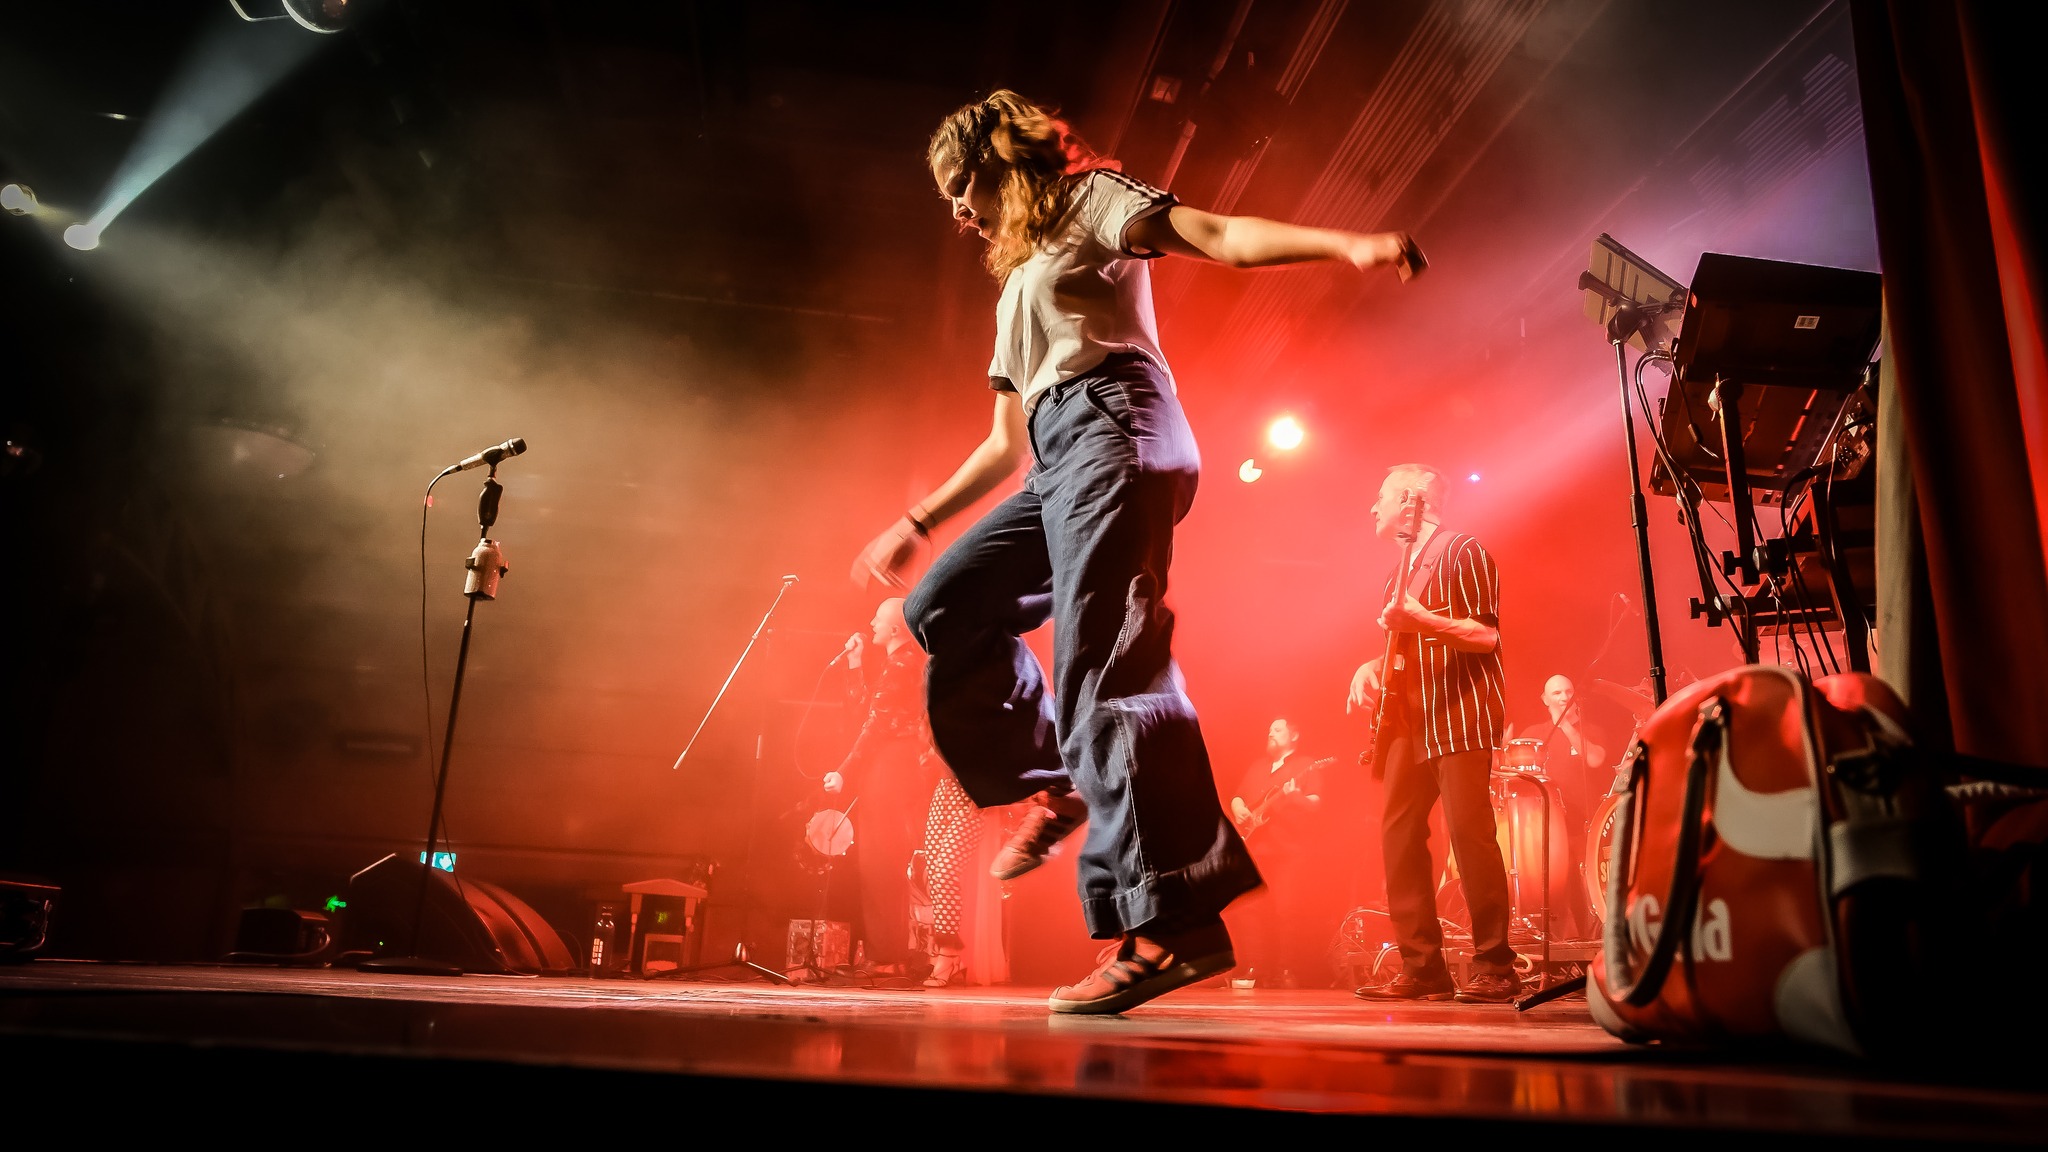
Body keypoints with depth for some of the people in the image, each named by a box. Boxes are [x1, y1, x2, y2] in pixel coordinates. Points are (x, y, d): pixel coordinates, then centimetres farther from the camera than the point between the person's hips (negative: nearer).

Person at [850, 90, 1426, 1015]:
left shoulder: (1088, 197, 13)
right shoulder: (1017, 286, 34)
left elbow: (1220, 237, -3)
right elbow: (1008, 442, 33)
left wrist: (1346, 245, -20)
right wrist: (915, 524, 32)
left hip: (1112, 427, -9)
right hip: (1058, 463, 9)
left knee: (1103, 663, -23)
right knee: (944, 610, 4)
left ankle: (1177, 920, -29)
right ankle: (1057, 785, 4)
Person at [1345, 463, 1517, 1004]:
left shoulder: (1461, 551, -3)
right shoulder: (1402, 571, 21)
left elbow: (1487, 634, -13)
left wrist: (1421, 620, -26)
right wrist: (1371, 668, 10)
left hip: (1460, 712, -8)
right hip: (1411, 721, 9)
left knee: (1468, 831, -13)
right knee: (1397, 836, 2)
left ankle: (1494, 969, -6)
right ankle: (1423, 969, 7)